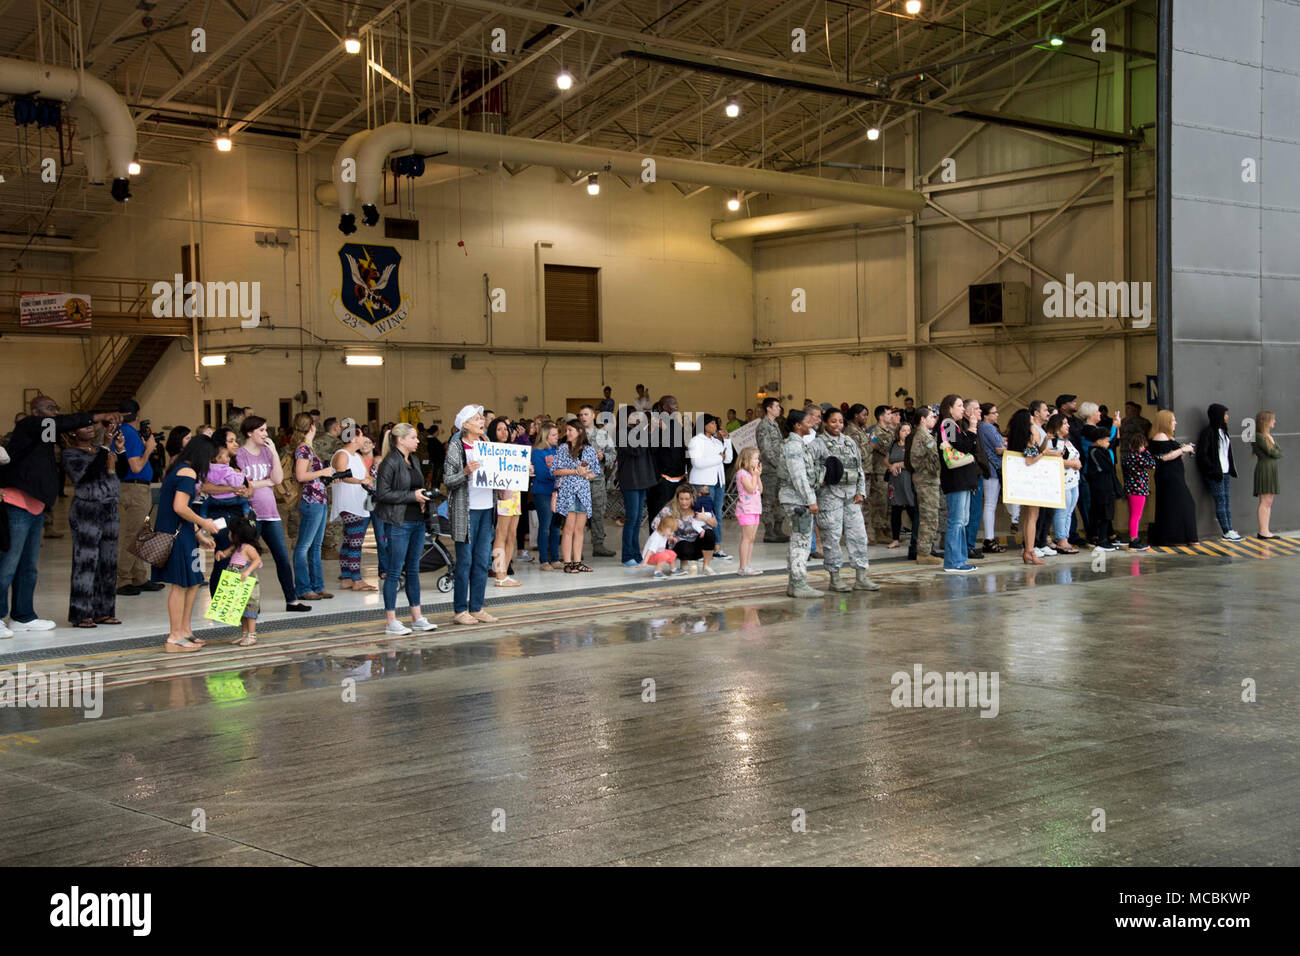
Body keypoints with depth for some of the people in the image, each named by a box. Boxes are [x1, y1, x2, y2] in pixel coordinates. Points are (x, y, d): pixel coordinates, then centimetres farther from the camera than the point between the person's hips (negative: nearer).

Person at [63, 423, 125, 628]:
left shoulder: (98, 448, 14)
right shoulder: (70, 453, -6)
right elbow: (87, 474, -23)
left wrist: (120, 450, 0)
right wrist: (105, 448, -25)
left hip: (109, 509, 7)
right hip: (86, 511, -7)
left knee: (108, 562, 7)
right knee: (86, 562, -8)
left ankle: (101, 611, 12)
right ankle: (80, 615, -5)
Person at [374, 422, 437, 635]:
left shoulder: (414, 460, 15)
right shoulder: (390, 462, -11)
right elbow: (382, 493, -17)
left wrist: (423, 498, 5)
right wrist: (412, 496, -17)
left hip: (417, 521, 8)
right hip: (398, 523, -8)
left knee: (414, 569, 13)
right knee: (395, 571, -3)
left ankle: (417, 617, 19)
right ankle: (391, 621, 3)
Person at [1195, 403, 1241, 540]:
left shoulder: (1223, 431, 15)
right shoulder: (1208, 432, -11)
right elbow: (1202, 454, -15)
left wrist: (1231, 468, 12)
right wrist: (1213, 470, -16)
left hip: (1225, 472, 8)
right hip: (1215, 474, -8)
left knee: (1227, 501, 7)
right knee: (1220, 502, -6)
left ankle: (1229, 530, 8)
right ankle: (1227, 532, -4)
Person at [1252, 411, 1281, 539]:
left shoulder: (1269, 435, 19)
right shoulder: (1258, 436, -10)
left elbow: (1279, 452, 13)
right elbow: (1271, 452, -12)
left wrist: (1275, 452, -6)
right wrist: (1276, 451, 6)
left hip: (1271, 469, 9)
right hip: (1264, 469, -9)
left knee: (1268, 503, 7)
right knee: (1265, 502, -9)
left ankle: (1265, 531, 8)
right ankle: (1262, 532, -8)